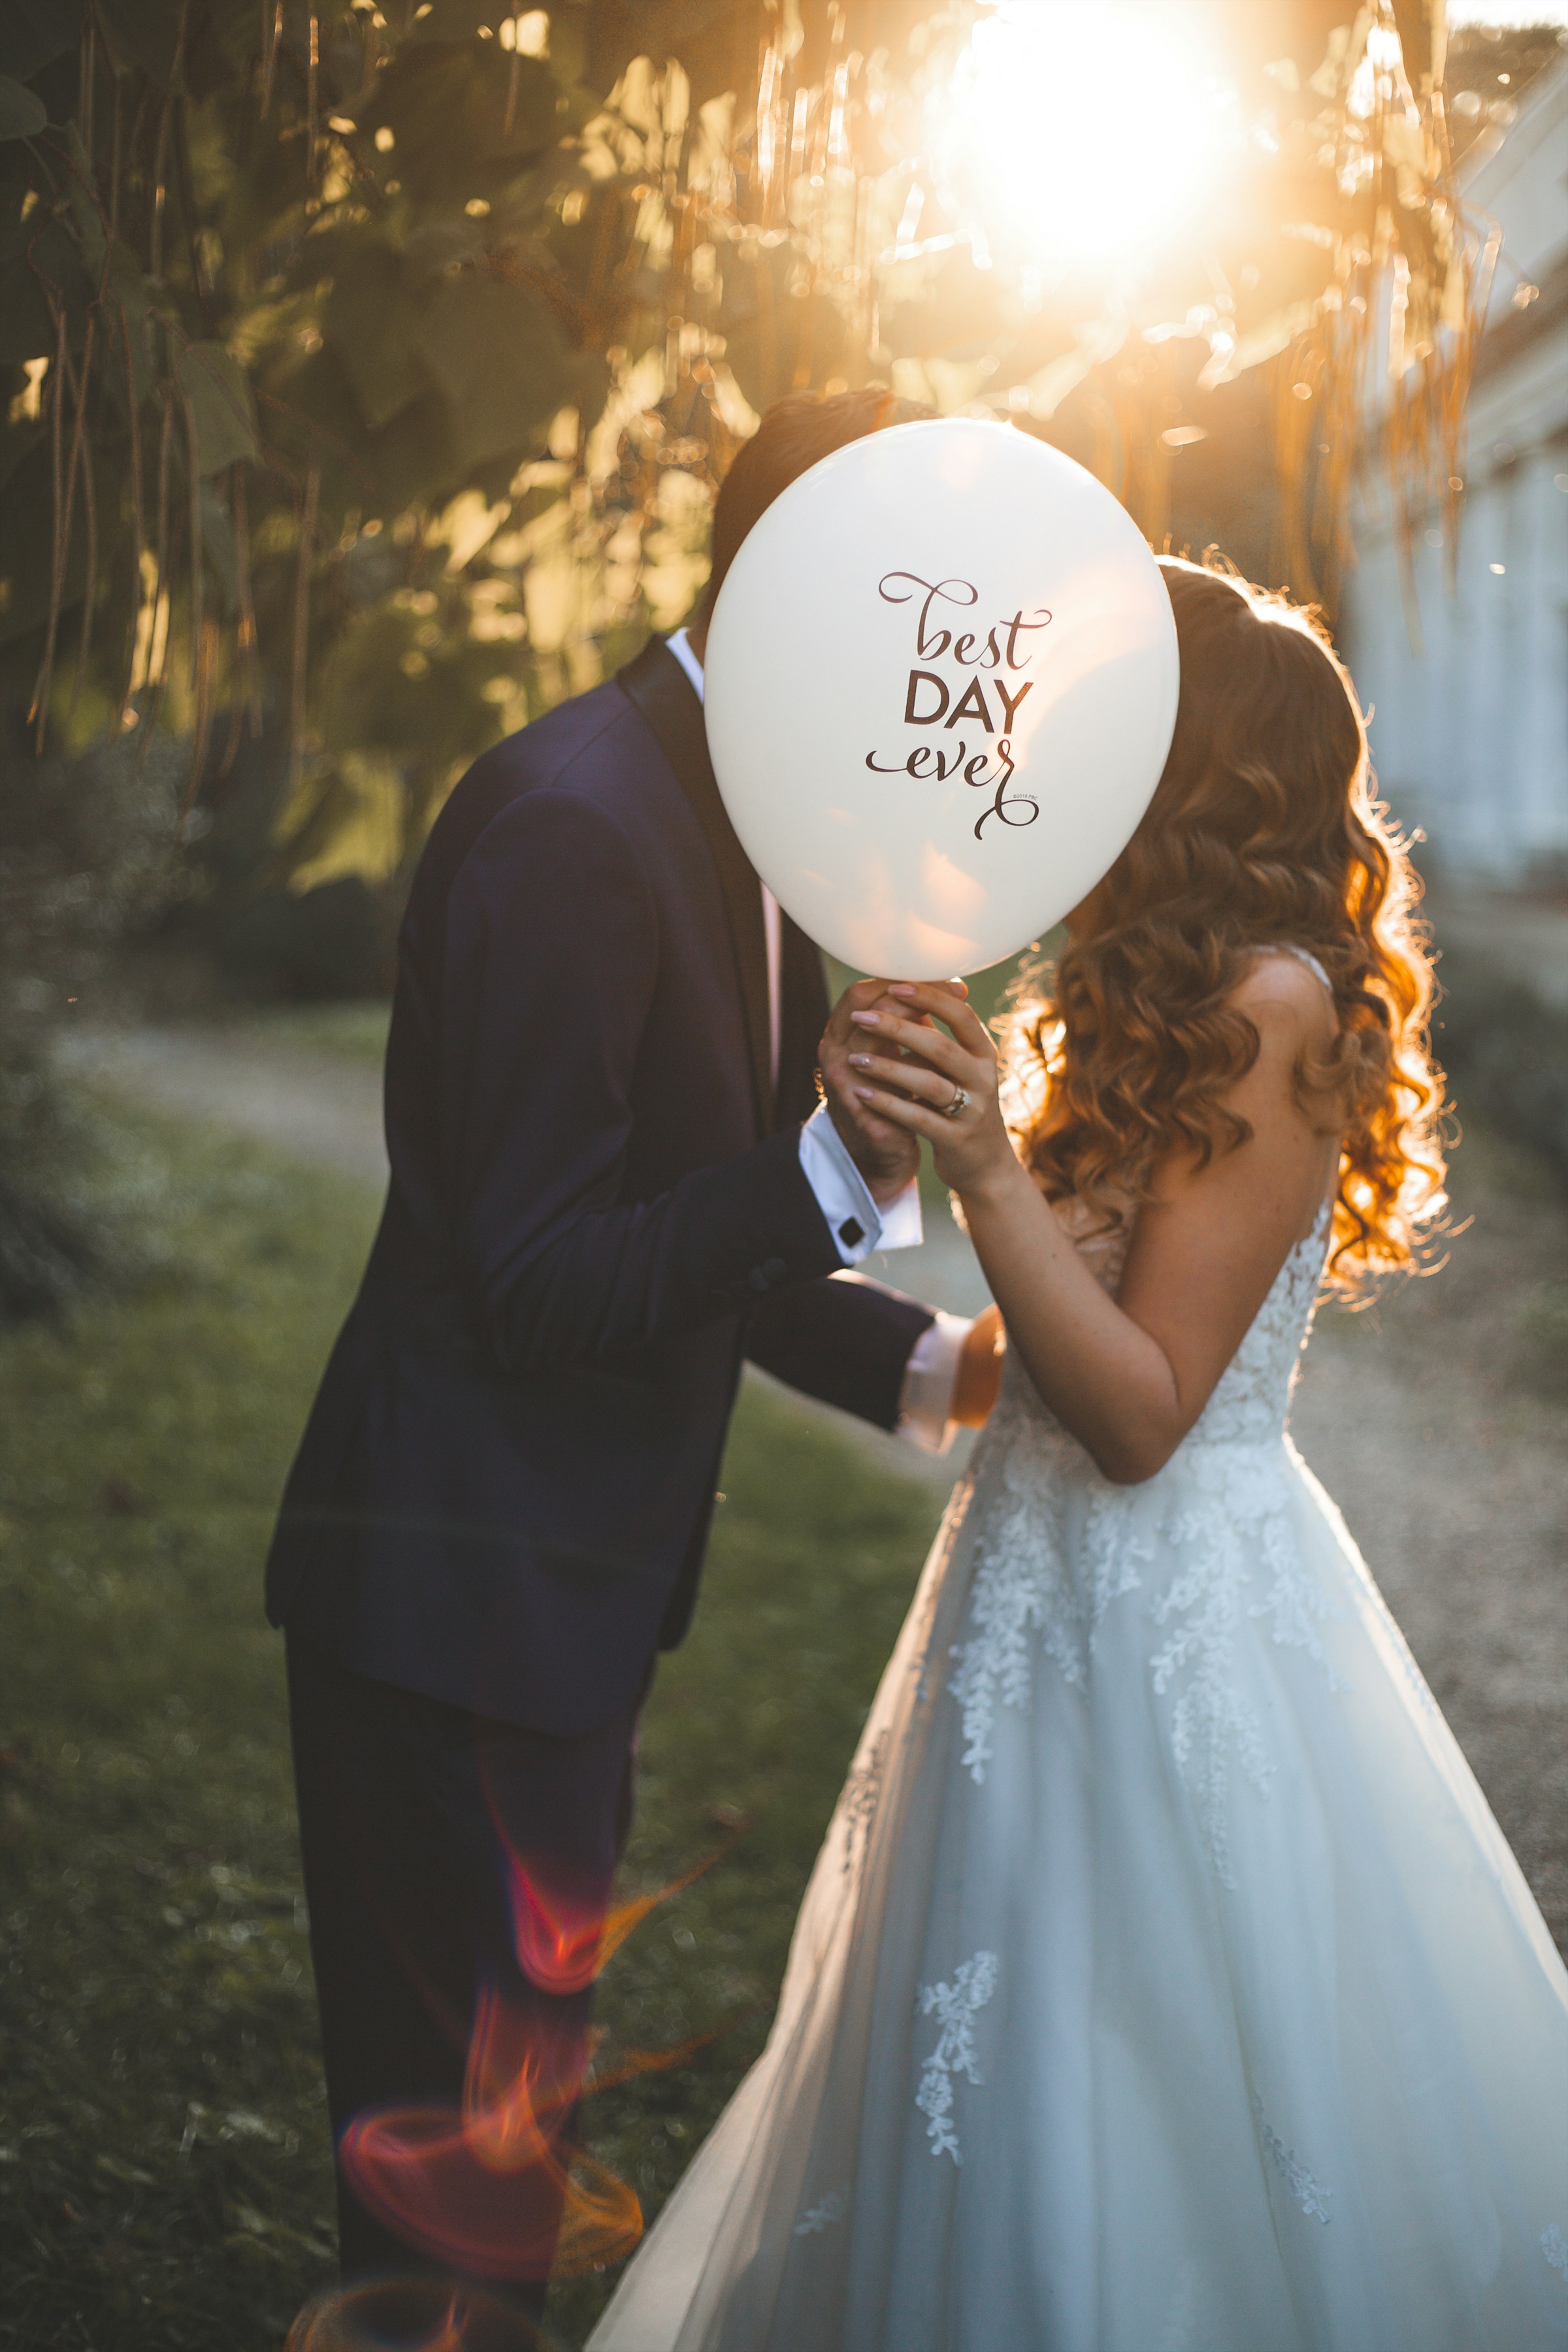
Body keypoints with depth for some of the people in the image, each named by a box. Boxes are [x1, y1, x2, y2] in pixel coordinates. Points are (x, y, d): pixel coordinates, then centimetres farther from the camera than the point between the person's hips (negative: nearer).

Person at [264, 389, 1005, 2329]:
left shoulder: (750, 823, 10)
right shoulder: (573, 825, -21)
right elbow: (532, 1286, -23)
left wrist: (921, 1363, 8)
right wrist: (840, 1174, -34)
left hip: (565, 1572, 10)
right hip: (467, 1586, -9)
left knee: (494, 2089, 22)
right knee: (475, 2116, 2)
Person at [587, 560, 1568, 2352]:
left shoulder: (1270, 1010, -18)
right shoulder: (1165, 996, 9)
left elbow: (1141, 1410, -20)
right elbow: (1073, 1352, 9)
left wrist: (989, 1171, -29)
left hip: (1167, 1616, -9)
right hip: (1065, 1589, 9)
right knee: (1015, 2133, 20)